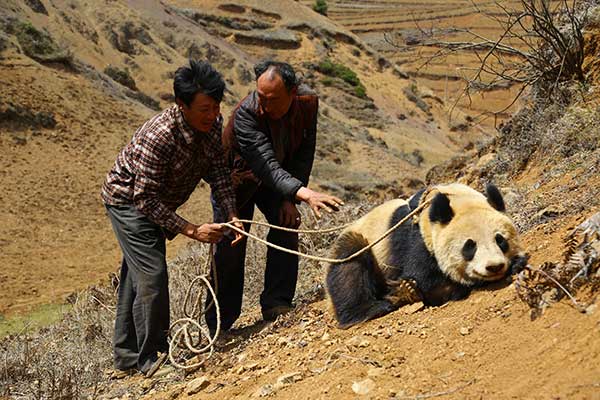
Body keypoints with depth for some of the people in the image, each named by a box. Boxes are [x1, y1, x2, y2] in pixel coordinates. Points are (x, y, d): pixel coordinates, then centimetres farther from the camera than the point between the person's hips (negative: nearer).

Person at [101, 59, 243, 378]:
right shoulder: (157, 137, -38)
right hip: (128, 200, -8)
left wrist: (232, 215, -25)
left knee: (135, 276, 16)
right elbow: (146, 199, -34)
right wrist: (192, 230, -35)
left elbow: (218, 171, -11)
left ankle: (127, 358, 28)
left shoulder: (213, 124, -17)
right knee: (152, 275, -14)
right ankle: (152, 359, 0)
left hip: (154, 201, 8)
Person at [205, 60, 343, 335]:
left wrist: (290, 199, -19)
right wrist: (305, 194, -59)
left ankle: (276, 305, -5)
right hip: (237, 177, -4)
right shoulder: (245, 114, -38)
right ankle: (218, 327, 8)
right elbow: (266, 166, -46)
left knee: (286, 225, -16)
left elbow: (303, 154, -13)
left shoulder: (308, 102, -22)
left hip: (281, 174, 4)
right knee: (229, 247, -4)